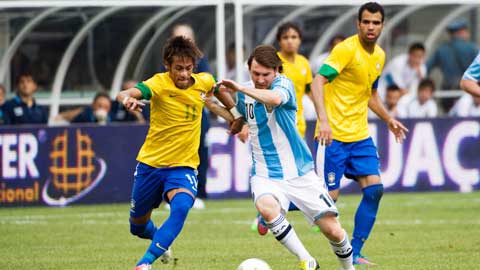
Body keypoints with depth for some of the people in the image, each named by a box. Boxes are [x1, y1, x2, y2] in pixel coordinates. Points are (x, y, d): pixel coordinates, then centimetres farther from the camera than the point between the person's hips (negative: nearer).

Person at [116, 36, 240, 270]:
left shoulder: (204, 82, -5)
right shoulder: (160, 83, -17)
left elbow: (216, 91, 23)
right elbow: (123, 94, -37)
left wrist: (234, 117, 16)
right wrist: (127, 99, -60)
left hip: (183, 166, 1)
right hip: (150, 163, -1)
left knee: (181, 207, -31)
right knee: (138, 226, 14)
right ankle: (160, 239, 50)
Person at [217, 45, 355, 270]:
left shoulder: (283, 84, -13)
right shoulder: (245, 93, 3)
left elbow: (275, 99, -41)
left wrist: (241, 89, -50)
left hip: (300, 173, -2)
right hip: (265, 174, 2)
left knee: (333, 230, -4)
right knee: (266, 207, -33)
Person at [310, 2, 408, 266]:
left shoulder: (380, 56, 11)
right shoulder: (346, 49, -14)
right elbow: (318, 82, -23)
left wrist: (389, 119, 26)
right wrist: (323, 119, -33)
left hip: (360, 135, 7)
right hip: (334, 135, -7)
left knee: (374, 188, -5)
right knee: (328, 195, -8)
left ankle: (354, 254, 2)